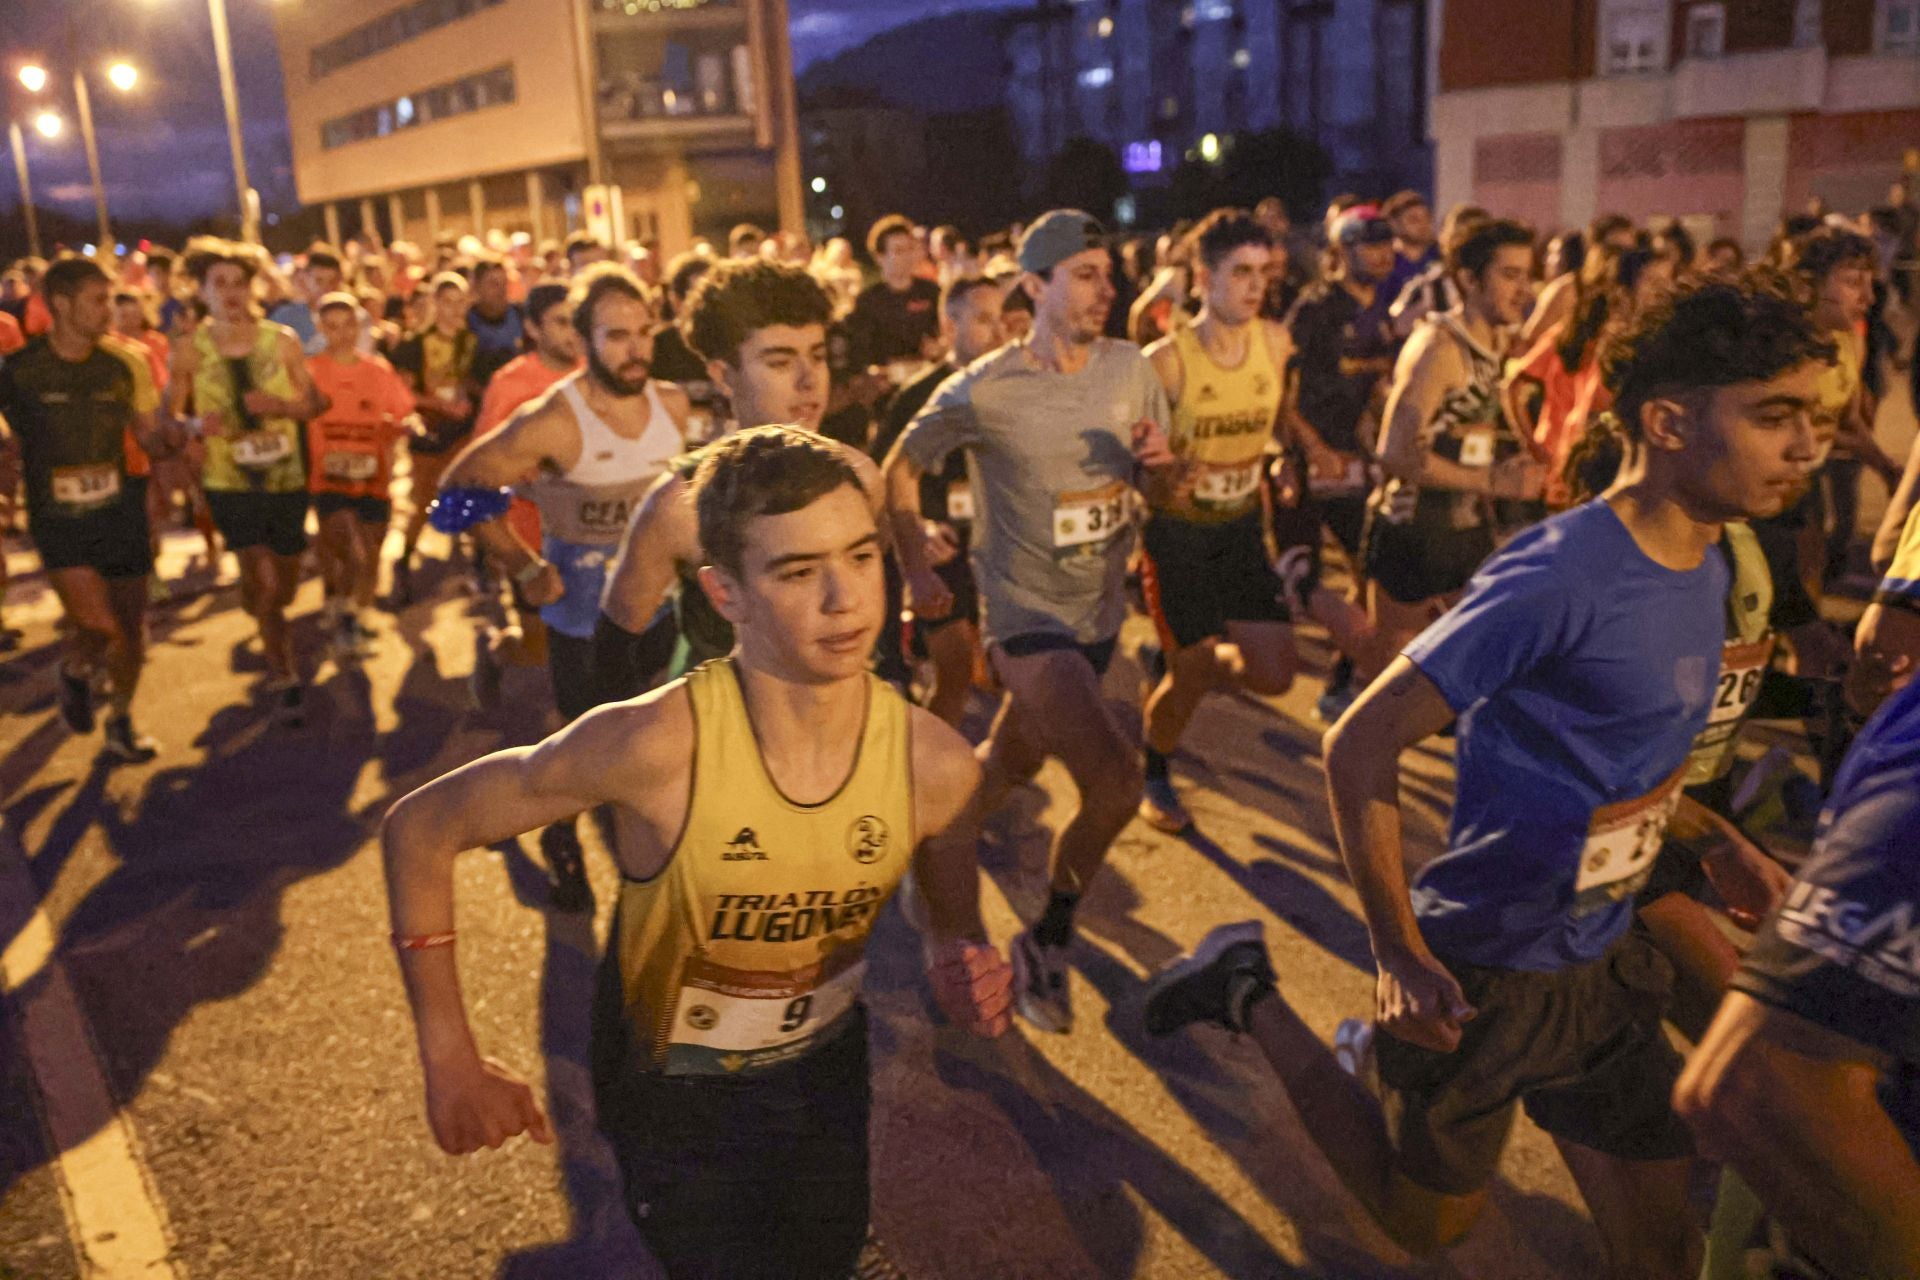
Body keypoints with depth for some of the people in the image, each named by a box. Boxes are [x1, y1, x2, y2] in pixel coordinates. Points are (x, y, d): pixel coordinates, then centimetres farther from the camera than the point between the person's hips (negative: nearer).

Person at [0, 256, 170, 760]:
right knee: (98, 628, -16)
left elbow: (149, 433, 7)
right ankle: (75, 671, 21)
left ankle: (121, 722, 33)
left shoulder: (124, 362, 0)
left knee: (130, 627, 10)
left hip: (120, 513, 3)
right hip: (58, 523, -3)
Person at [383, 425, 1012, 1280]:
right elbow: (420, 830, -19)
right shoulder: (656, 745, -32)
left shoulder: (934, 764, -21)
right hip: (669, 1093, -3)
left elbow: (952, 922, 0)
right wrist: (450, 1063, -17)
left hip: (823, 1074, 4)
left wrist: (965, 979, -23)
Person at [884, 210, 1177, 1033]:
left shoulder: (1130, 368, 0)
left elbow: (1164, 483, 11)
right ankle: (1048, 944, 3)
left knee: (1008, 767, 21)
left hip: (1102, 613, 6)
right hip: (1027, 617, -6)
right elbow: (900, 469, 0)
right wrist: (917, 572, -4)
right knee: (1116, 783, -20)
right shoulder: (985, 391, -14)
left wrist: (1160, 463, -12)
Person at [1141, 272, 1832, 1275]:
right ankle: (1248, 994, 24)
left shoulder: (1704, 570, 1)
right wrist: (1399, 955, -23)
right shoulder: (1559, 575, -27)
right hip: (1482, 976, -7)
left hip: (1601, 965, 8)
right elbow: (1360, 744, -24)